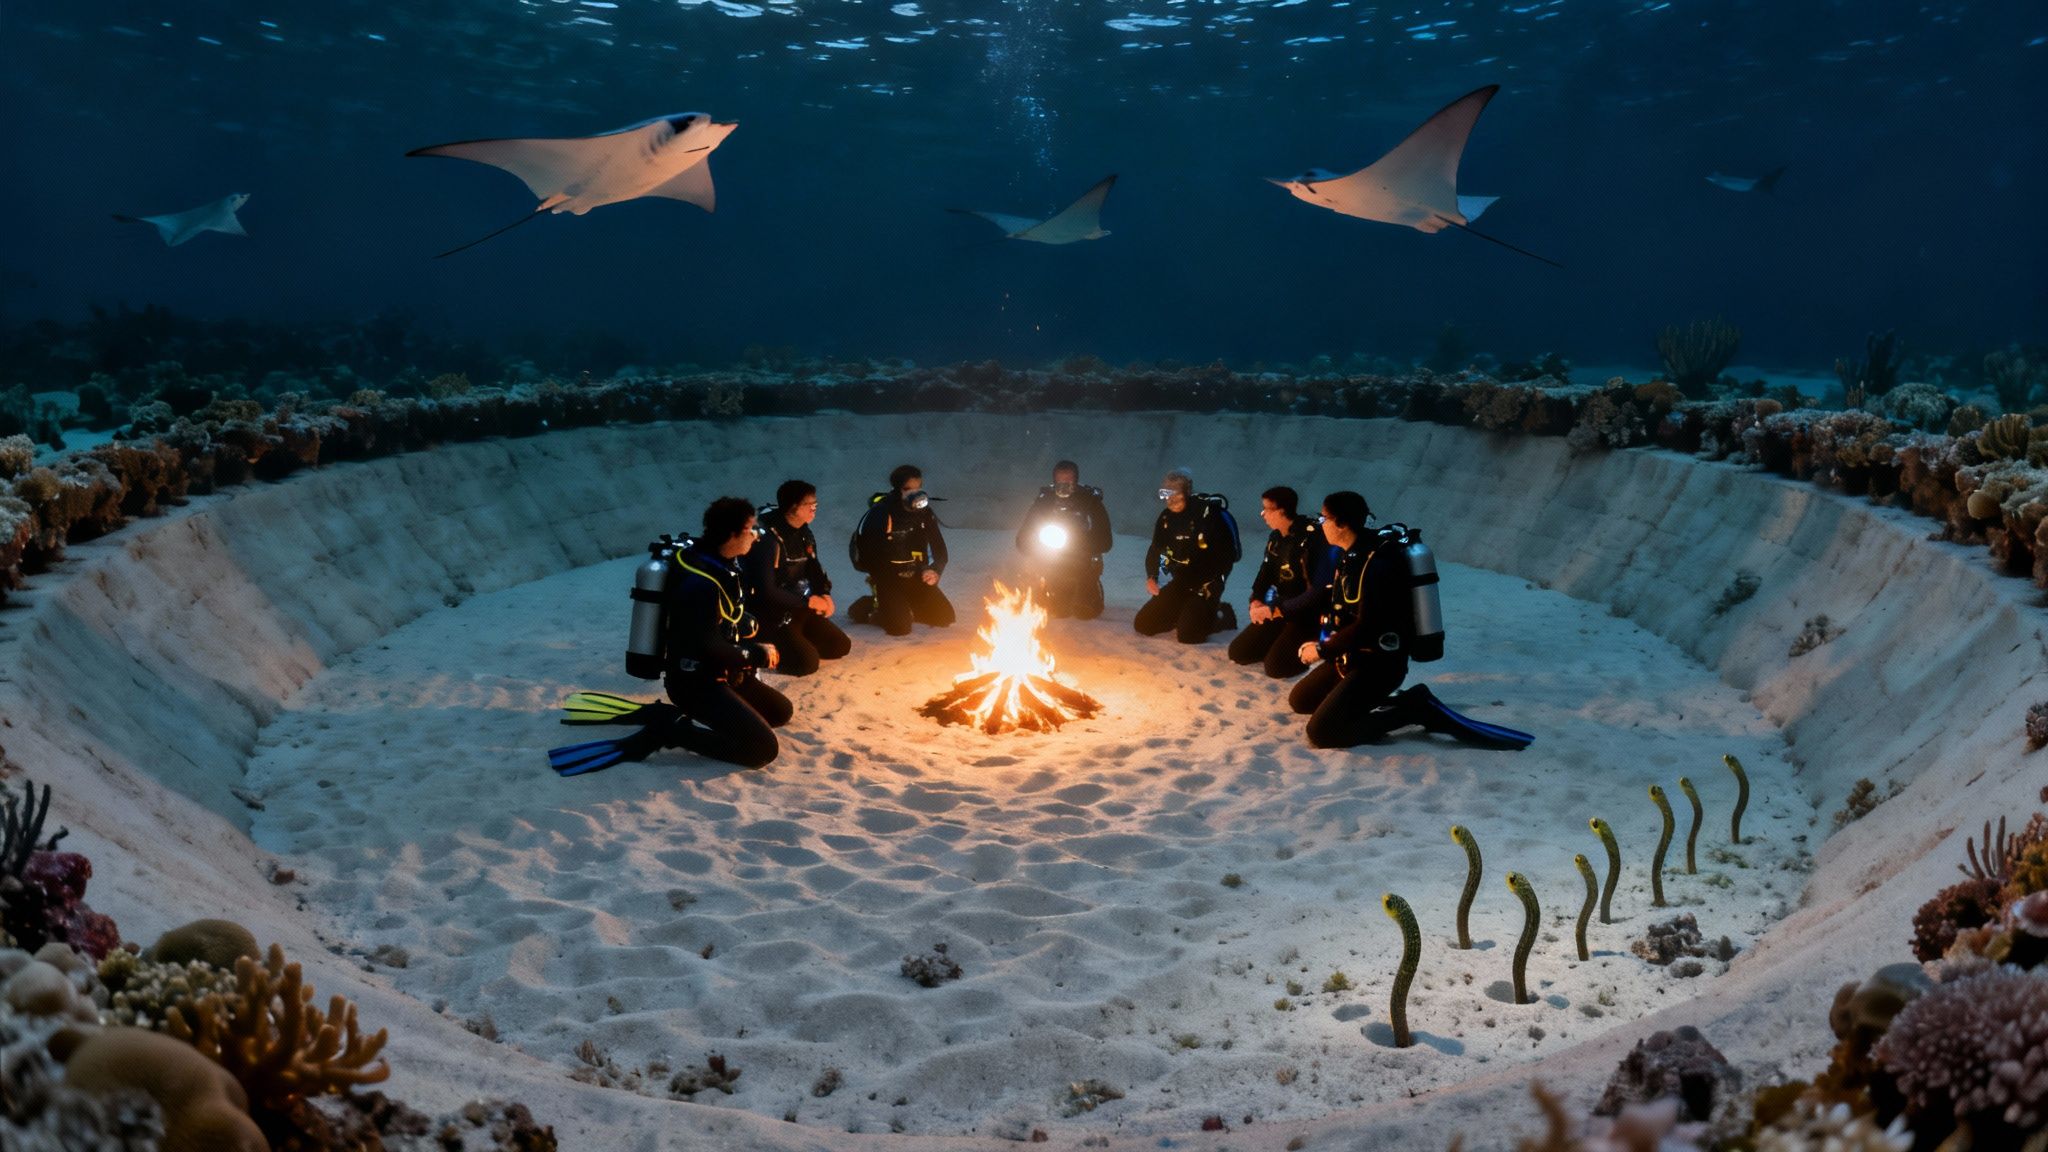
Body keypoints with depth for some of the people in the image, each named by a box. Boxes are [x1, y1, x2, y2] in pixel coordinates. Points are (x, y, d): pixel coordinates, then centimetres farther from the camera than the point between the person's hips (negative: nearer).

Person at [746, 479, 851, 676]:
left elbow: (814, 569, 16)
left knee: (841, 646, 4)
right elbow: (766, 591, -27)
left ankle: (798, 641, 18)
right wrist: (808, 601, -21)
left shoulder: (803, 533, 4)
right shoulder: (767, 539, -24)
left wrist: (825, 595, -6)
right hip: (771, 615, -8)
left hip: (798, 609, 8)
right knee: (807, 662, -22)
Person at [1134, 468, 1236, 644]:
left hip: (1206, 583, -6)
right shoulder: (1166, 517, 1)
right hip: (1180, 583, 6)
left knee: (1187, 635, -22)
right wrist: (1151, 577, -6)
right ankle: (1186, 615, 23)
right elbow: (1154, 551, 12)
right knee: (1143, 624, 2)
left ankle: (1221, 616, 9)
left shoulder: (1207, 513, -17)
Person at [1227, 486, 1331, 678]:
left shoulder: (1312, 538, -24)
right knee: (1238, 652, 4)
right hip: (1280, 609, 8)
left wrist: (1275, 610, -26)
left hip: (1309, 614, -8)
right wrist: (1256, 601, -10)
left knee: (1275, 667, -21)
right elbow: (1266, 573, 12)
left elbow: (1318, 590, -28)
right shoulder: (1276, 538, 3)